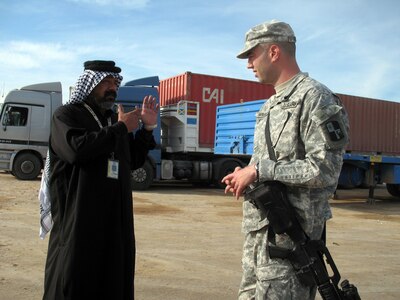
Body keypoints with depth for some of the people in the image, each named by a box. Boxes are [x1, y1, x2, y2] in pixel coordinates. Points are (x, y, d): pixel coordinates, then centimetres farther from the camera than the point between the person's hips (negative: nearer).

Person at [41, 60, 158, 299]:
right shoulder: (67, 115, -2)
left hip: (116, 217, 6)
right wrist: (120, 129, -15)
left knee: (114, 281, 10)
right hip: (79, 217, -6)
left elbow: (134, 161, 18)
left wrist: (147, 128, 5)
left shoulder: (115, 120, 18)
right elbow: (76, 149, -23)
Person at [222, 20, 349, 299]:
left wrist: (259, 170, -18)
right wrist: (247, 175, 4)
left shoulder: (314, 97, -12)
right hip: (259, 229, 9)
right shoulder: (272, 104, 16)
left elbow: (324, 171, -20)